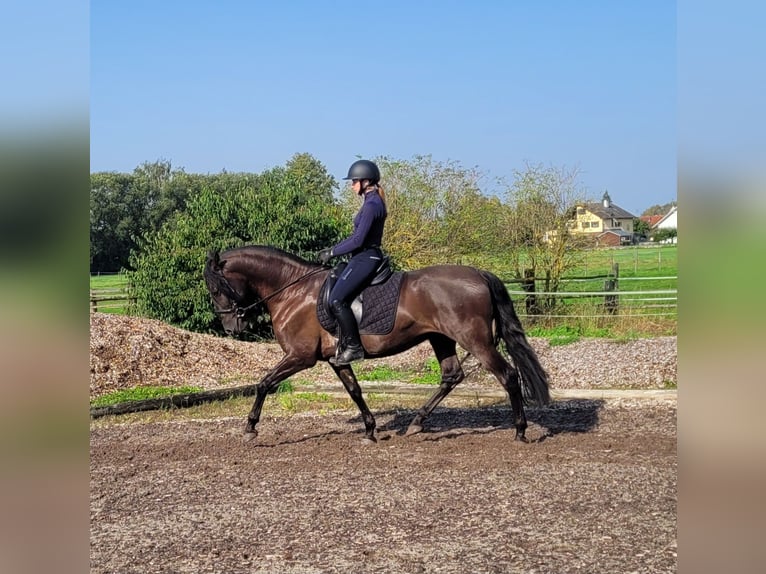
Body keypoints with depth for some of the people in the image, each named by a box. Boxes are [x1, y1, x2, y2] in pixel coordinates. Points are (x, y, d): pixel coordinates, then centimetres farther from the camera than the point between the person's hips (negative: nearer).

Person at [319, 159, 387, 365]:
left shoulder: (372, 205, -16)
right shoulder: (372, 201, 15)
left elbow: (358, 240, -20)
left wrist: (333, 253, -11)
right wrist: (333, 250, 18)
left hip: (366, 258, -11)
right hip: (365, 257, 11)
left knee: (336, 300, -18)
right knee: (337, 297, 12)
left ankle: (354, 347, -13)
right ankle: (344, 341, 12)